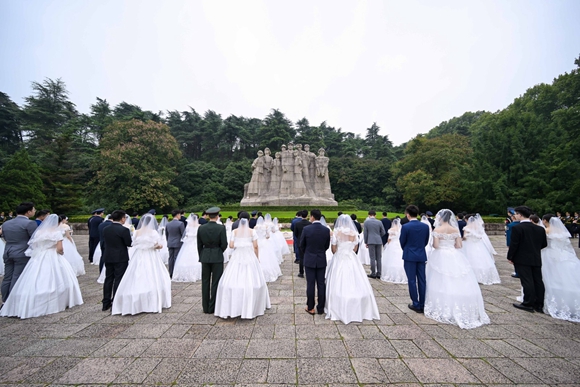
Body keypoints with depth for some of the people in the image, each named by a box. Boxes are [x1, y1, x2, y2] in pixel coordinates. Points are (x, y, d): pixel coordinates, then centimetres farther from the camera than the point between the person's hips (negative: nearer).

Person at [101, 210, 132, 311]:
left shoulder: (105, 229, 4)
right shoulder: (124, 230, -17)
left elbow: (104, 244, 11)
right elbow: (129, 244, -12)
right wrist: (130, 234, 3)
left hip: (108, 258, 6)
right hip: (120, 258, -6)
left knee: (108, 279, 14)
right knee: (118, 280, 2)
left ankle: (106, 303, 22)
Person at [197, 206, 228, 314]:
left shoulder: (201, 228, -3)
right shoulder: (221, 228, -12)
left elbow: (199, 245, 2)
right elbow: (224, 245, -10)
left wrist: (201, 257, 14)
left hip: (205, 257, 3)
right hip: (217, 258, -3)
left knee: (205, 282, 13)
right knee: (215, 283, 7)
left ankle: (206, 307, 22)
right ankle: (213, 308, 14)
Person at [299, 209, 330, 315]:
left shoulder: (306, 229, -13)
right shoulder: (326, 230, -5)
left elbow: (301, 246, -2)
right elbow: (327, 246, 5)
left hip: (309, 260, -2)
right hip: (322, 260, 2)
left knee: (310, 284, 6)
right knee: (321, 284, 9)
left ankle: (310, 308, 16)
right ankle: (321, 308, 18)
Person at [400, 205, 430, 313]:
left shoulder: (405, 227, -14)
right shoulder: (426, 226, 0)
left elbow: (402, 243, -5)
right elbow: (426, 241, 8)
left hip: (410, 256, -4)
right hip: (422, 256, 4)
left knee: (412, 281, 5)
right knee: (422, 281, 10)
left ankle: (416, 305, 11)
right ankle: (422, 304, 17)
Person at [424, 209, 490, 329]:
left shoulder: (437, 230, -11)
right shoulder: (455, 230, 0)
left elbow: (435, 246, -14)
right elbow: (459, 245, 0)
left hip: (441, 258, -3)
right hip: (454, 258, 4)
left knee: (442, 283, 5)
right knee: (458, 283, 9)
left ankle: (442, 309, 13)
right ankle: (460, 309, 16)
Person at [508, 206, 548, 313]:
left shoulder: (517, 228, -15)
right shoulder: (540, 229, 5)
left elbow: (514, 244, -16)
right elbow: (544, 244, 10)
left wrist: (510, 257, -6)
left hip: (522, 260, -6)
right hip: (536, 259, 6)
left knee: (527, 282, -1)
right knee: (538, 281, 10)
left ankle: (528, 304, 6)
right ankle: (539, 305, 17)